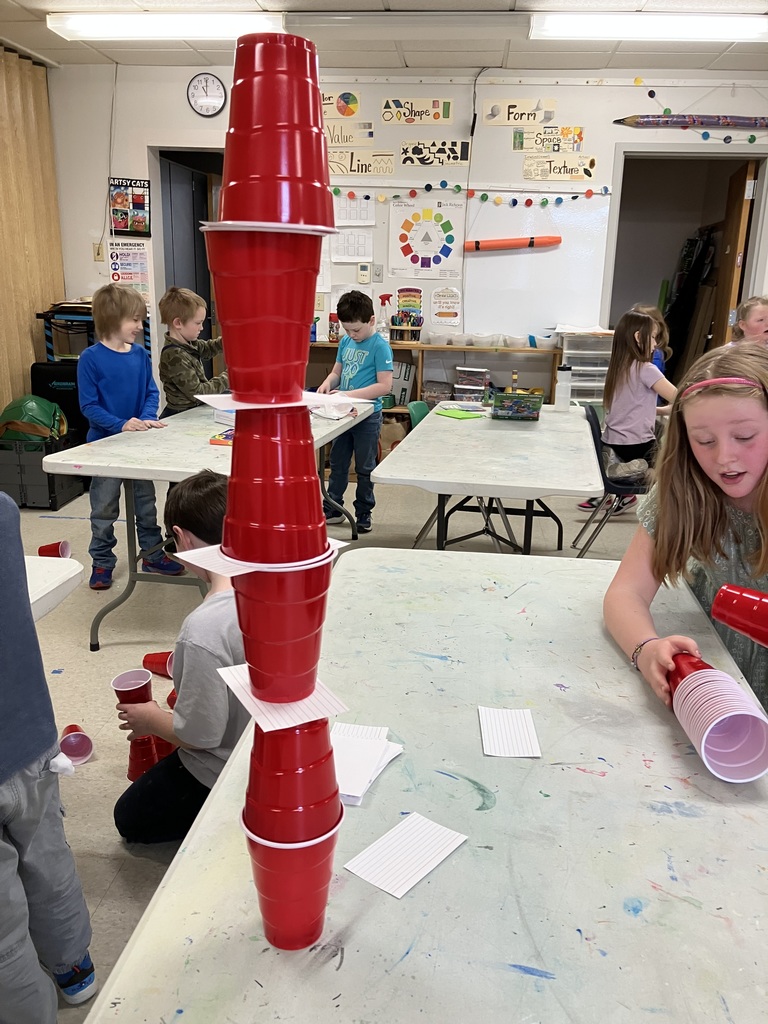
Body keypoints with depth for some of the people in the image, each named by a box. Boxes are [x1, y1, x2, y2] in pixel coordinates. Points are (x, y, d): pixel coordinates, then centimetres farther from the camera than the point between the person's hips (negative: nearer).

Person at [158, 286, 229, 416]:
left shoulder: (187, 343, 4)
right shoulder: (175, 356, -23)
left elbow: (206, 348, 25)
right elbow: (196, 393, -22)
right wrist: (227, 377, -15)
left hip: (193, 410, 9)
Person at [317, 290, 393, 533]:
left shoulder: (380, 346, -15)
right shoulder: (345, 341, 5)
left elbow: (385, 386, -21)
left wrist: (349, 394, -25)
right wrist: (327, 383, -7)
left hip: (367, 415, -6)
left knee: (365, 468, 8)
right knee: (337, 463, 15)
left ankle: (364, 514, 22)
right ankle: (333, 509, 28)